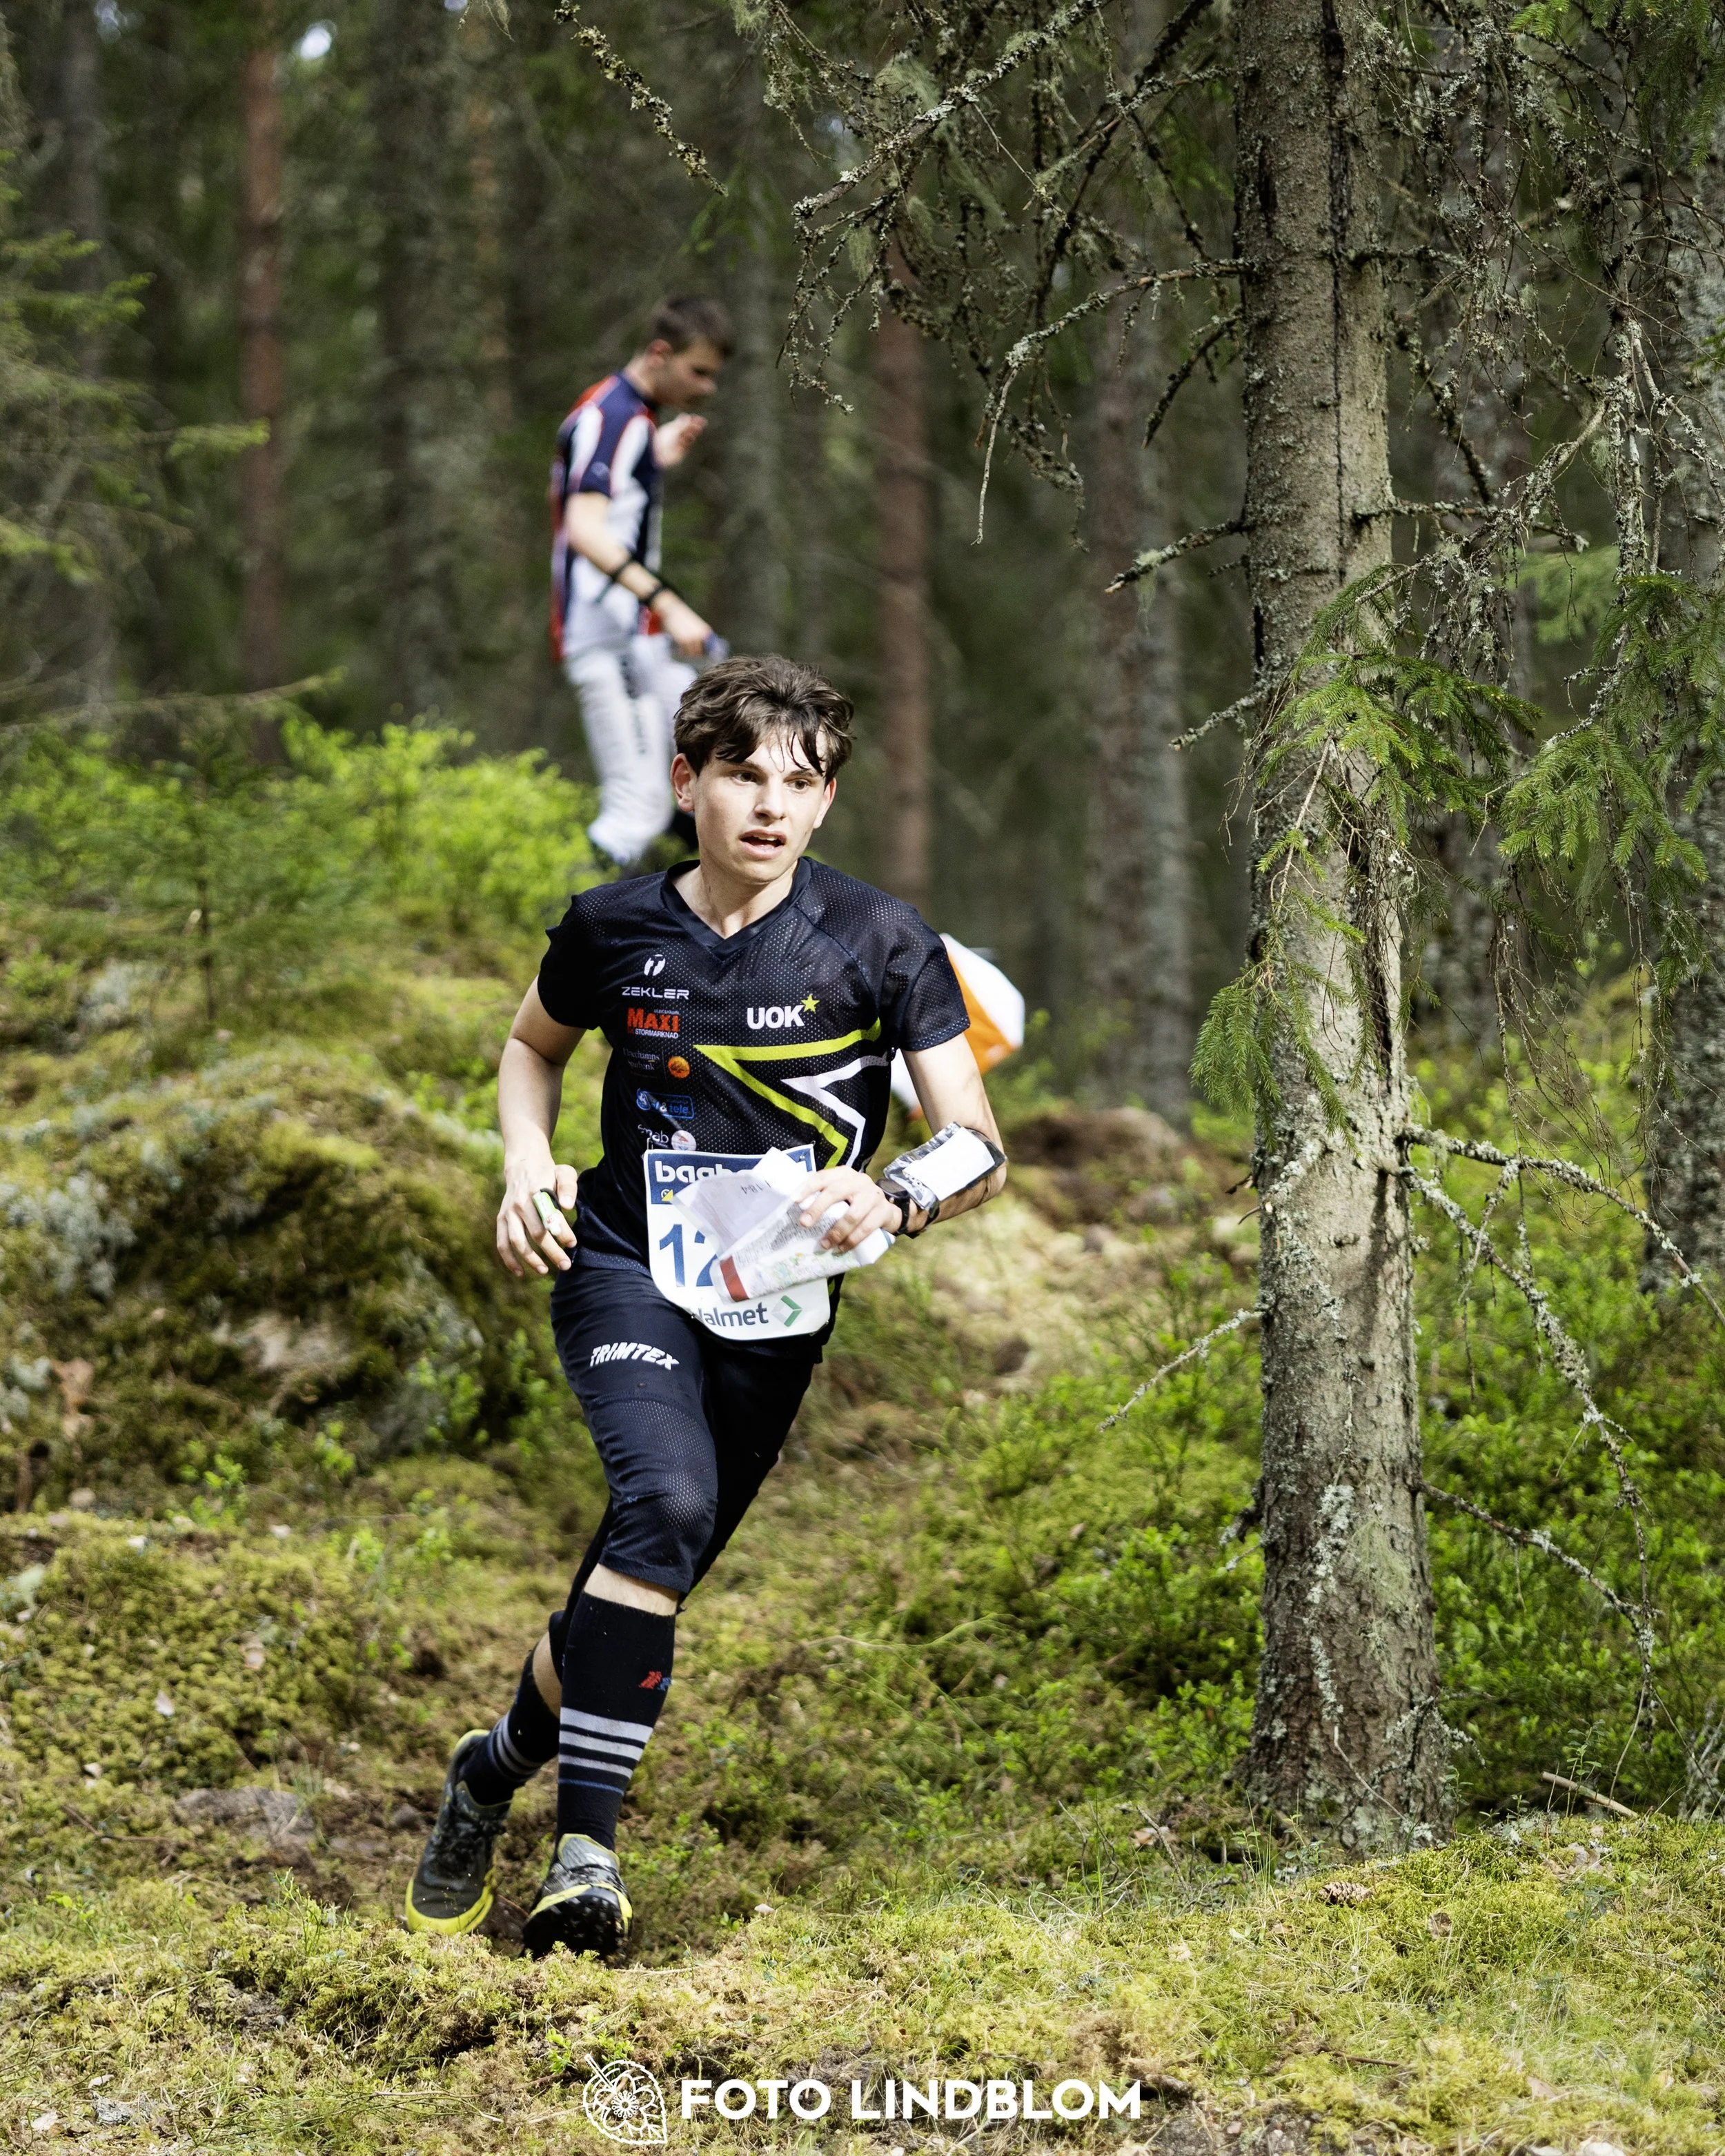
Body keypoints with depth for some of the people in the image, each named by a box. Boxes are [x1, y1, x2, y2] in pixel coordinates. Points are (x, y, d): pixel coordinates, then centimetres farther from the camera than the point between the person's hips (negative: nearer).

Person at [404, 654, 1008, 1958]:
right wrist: (528, 1168, -2)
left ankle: (502, 1766, 37)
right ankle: (586, 1845, -26)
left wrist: (890, 1202, -32)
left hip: (779, 1311, 2)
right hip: (627, 1269, -1)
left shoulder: (882, 943, -10)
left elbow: (979, 1151, -11)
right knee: (667, 1502, -28)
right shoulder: (616, 929, -4)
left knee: (657, 1573, 8)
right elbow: (536, 1044, 18)